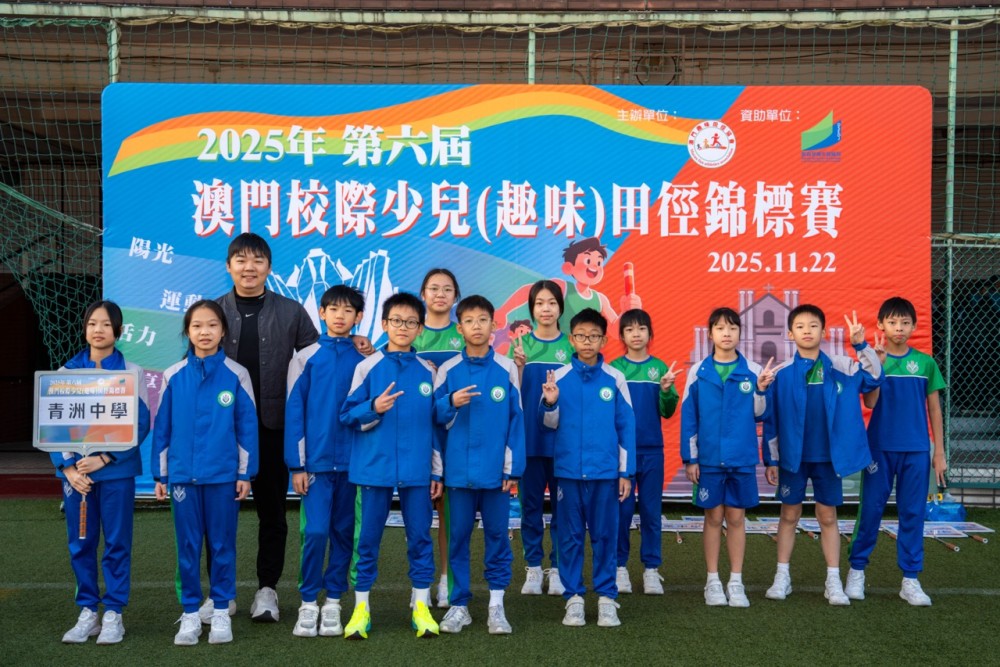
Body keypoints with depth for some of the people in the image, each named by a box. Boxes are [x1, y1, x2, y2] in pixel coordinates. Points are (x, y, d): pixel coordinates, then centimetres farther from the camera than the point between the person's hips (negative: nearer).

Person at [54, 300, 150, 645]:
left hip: (116, 470, -2)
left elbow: (141, 423, -5)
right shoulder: (66, 371, 6)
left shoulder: (131, 372, -1)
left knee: (117, 542, 2)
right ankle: (87, 612, 19)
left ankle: (113, 613, 12)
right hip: (75, 471, 2)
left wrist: (104, 459, -13)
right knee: (81, 543, 7)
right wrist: (68, 467, -7)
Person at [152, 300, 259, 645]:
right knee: (188, 546, 8)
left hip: (224, 475, -1)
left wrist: (246, 473, -3)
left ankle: (221, 611, 19)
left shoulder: (236, 375, -2)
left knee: (222, 544, 7)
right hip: (182, 474, 1)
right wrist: (160, 475, 4)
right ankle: (190, 613, 18)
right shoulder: (173, 376, 2)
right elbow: (162, 427, 6)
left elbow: (247, 426, 0)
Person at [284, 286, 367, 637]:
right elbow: (294, 412, 1)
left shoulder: (364, 360, 4)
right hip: (316, 461, -1)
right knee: (315, 531, -6)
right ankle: (308, 603, 8)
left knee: (343, 532, 8)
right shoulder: (305, 358, 2)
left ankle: (333, 602, 19)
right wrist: (297, 465, -3)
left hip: (352, 460, 1)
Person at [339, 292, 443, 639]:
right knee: (368, 538, 5)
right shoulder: (368, 366, 1)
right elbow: (348, 414, 0)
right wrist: (374, 408, -20)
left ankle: (421, 606, 16)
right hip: (375, 466, -1)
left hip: (417, 469, 1)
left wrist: (437, 471, 8)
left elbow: (435, 424, 10)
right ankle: (361, 607, 17)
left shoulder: (428, 371, 6)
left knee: (420, 537, 5)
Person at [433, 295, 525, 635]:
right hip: (458, 469, 1)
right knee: (458, 536, 7)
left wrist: (514, 467, -4)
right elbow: (435, 416, 4)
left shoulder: (507, 369, 0)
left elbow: (516, 420, 0)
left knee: (497, 535, 6)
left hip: (495, 470, -1)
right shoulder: (448, 370, 2)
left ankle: (496, 603, 17)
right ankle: (459, 604, 18)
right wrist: (452, 402, -17)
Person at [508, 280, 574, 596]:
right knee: (530, 503, 7)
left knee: (562, 503, 5)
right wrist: (519, 366, -18)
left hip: (562, 438, 0)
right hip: (529, 437, 0)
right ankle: (533, 567, 17)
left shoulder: (572, 346, 2)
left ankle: (557, 567, 15)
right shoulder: (521, 344, 3)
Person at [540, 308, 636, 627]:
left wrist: (626, 472, 2)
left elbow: (626, 426, 4)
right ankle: (573, 597, 16)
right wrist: (549, 402, -15)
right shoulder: (559, 377, 1)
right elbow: (551, 423, 7)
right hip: (568, 469, 1)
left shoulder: (615, 379, 1)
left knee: (605, 535, 6)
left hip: (605, 471, 0)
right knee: (570, 536, 7)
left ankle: (606, 597, 16)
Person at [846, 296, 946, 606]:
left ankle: (910, 580, 14)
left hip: (916, 450, 1)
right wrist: (879, 363, -20)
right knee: (871, 509, 4)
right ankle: (857, 571, 18)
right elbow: (869, 402, -12)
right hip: (880, 447, -1)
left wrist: (939, 452, 5)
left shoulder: (925, 362, 3)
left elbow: (934, 409, 7)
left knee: (913, 513, 6)